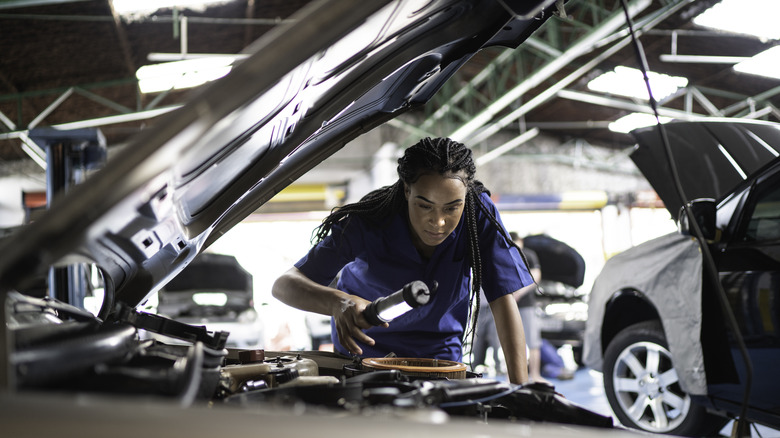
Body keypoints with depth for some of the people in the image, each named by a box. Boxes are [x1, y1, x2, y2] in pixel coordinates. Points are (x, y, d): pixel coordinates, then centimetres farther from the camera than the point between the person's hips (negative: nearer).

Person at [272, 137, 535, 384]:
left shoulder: (480, 214, -23)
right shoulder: (368, 225, -28)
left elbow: (504, 300, -21)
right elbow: (283, 285, -31)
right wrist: (338, 302, -53)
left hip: (441, 358, 1)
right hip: (366, 353, 0)